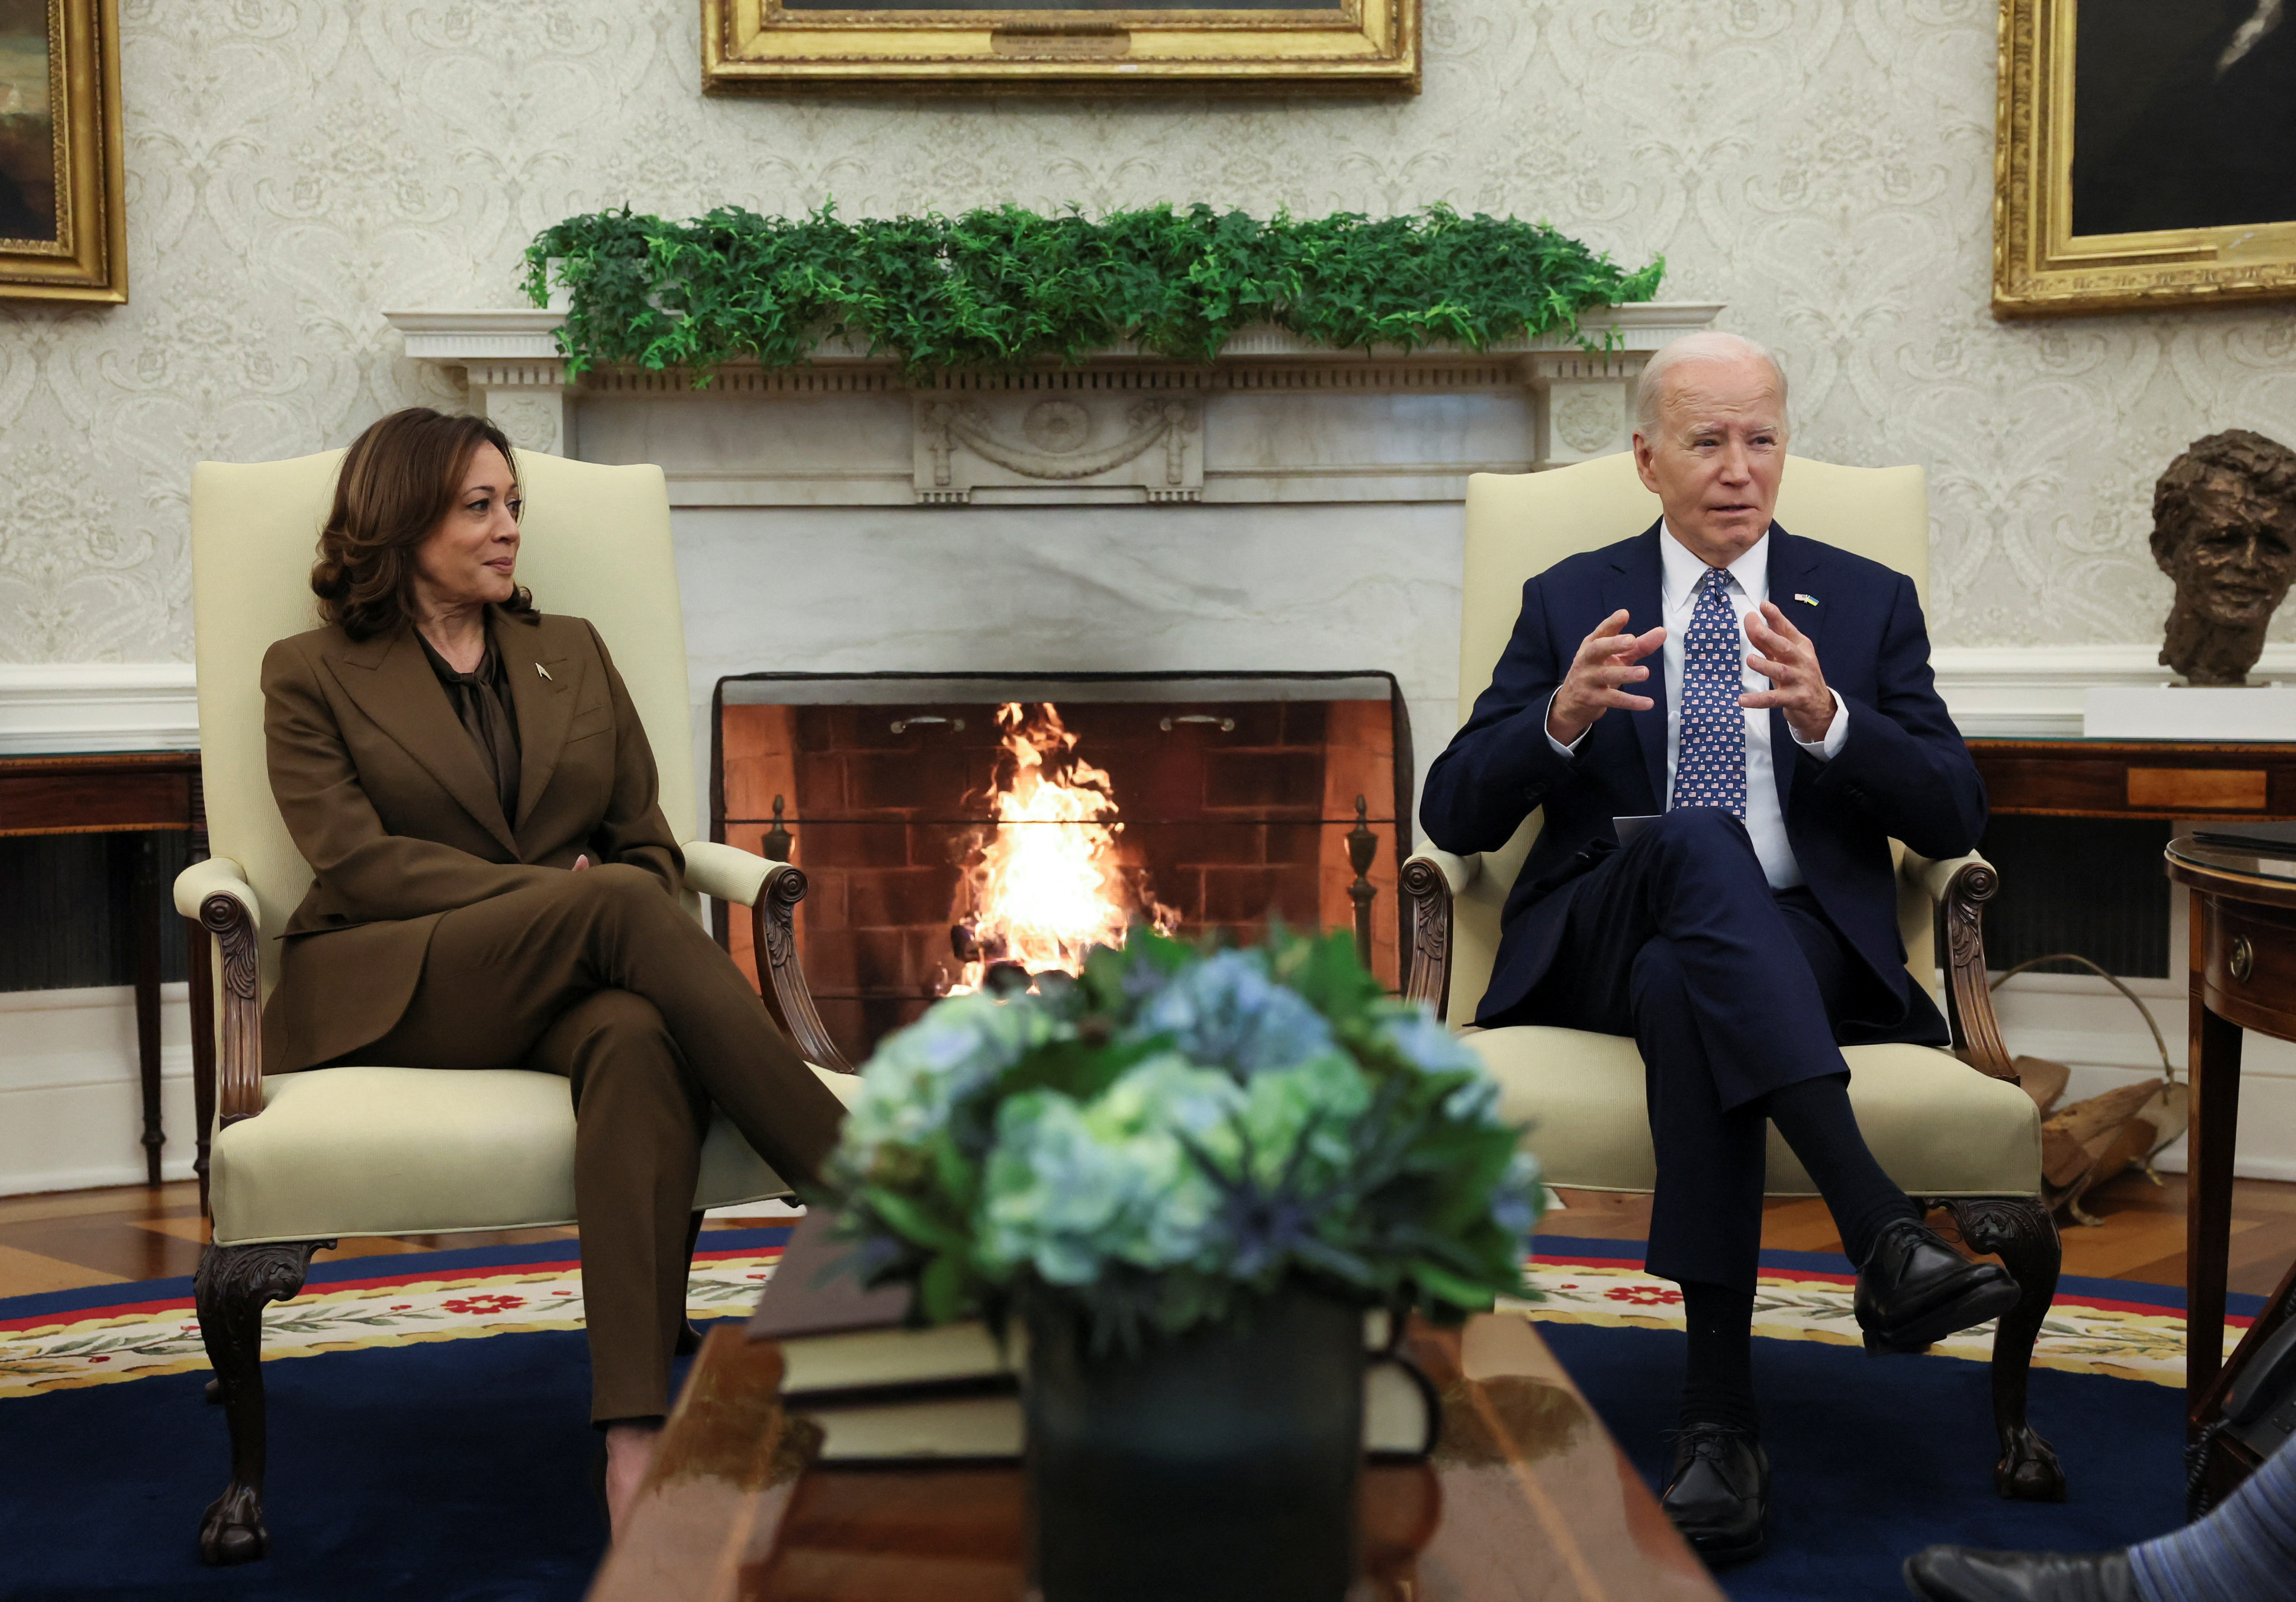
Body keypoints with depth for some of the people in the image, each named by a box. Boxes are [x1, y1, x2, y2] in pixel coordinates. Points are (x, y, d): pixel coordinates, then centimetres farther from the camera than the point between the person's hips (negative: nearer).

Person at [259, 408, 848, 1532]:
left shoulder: (571, 653, 23)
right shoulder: (313, 675, 11)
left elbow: (650, 845, 17)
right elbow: (357, 858, -4)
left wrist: (603, 914, -8)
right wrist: (554, 890, -14)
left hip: (565, 987, 3)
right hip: (391, 994, -3)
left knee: (640, 1041, -37)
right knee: (614, 904, -34)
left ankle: (636, 1437, -50)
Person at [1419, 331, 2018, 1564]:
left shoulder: (1869, 604, 14)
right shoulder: (1571, 601, 14)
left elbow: (1953, 819, 3)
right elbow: (1454, 817, 4)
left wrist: (1826, 716, -17)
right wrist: (1562, 717, -17)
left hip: (1804, 947, 0)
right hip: (1603, 944, 0)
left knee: (1684, 983, -38)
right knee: (1696, 838, -37)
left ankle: (1720, 1416, -38)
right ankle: (1880, 1234, -47)